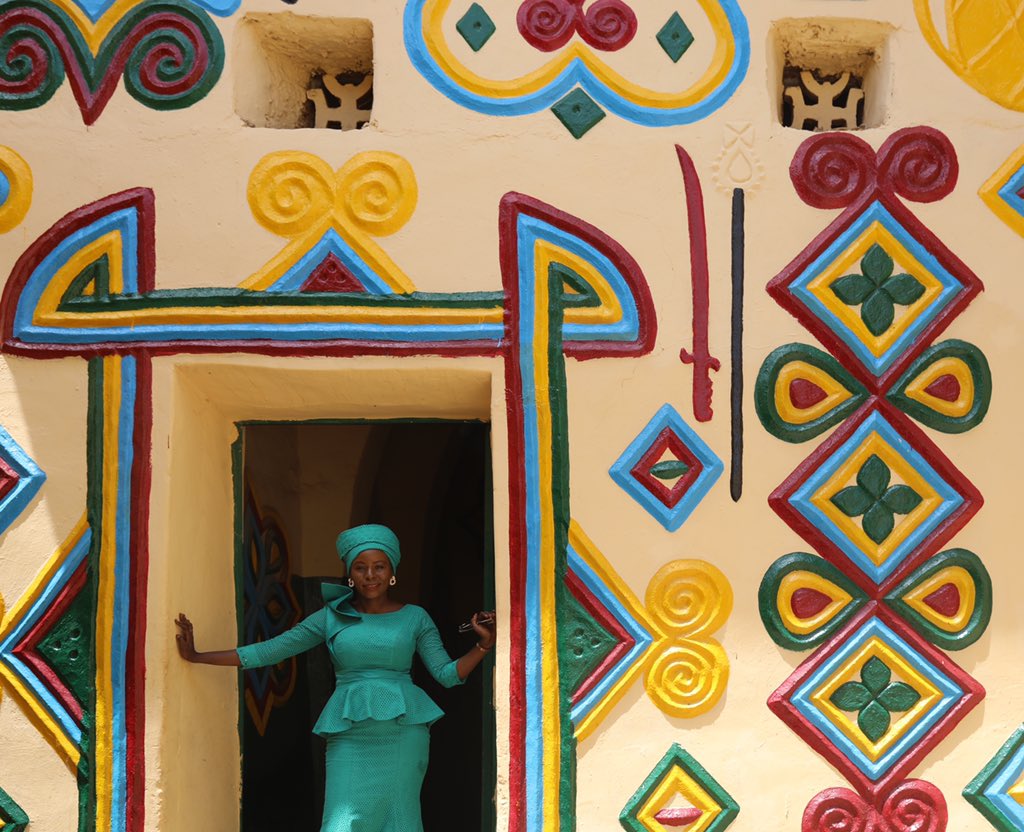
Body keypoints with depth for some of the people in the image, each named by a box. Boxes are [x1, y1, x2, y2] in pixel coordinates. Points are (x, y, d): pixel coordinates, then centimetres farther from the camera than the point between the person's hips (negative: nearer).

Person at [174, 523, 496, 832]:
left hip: (402, 731, 0)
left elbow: (447, 674, 7)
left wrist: (484, 645, -9)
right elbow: (270, 650, 9)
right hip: (350, 736, 0)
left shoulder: (414, 618, 9)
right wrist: (196, 657, 7)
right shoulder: (331, 618, 10)